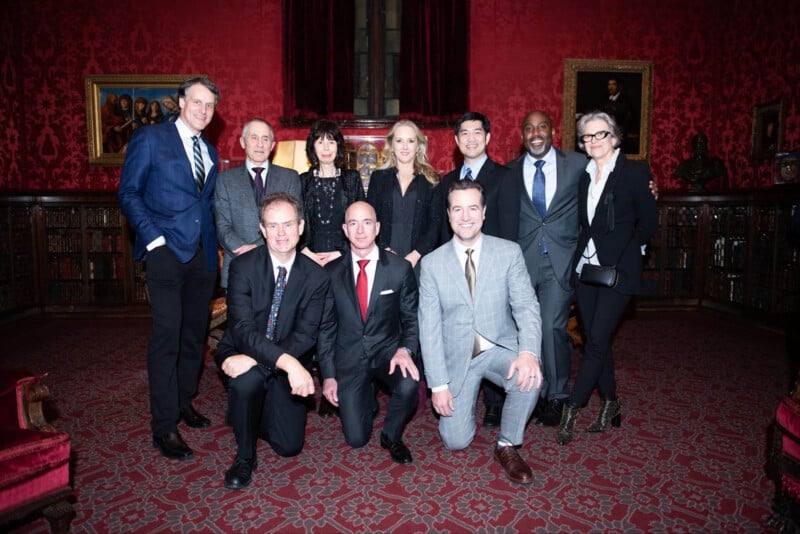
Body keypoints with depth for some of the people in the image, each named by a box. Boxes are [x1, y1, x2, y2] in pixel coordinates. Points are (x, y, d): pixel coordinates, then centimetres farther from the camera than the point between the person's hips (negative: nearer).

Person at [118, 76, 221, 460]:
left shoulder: (210, 153, 18)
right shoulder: (149, 139, 0)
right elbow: (129, 194, -4)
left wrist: (215, 240, 8)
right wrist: (153, 238, -13)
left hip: (203, 254, 6)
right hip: (167, 251, -6)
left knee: (195, 332, 11)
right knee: (167, 335, -8)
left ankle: (183, 401, 28)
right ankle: (164, 427, 2)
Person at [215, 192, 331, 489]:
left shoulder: (316, 276, -9)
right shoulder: (243, 266, -15)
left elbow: (305, 336, -16)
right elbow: (243, 329, -25)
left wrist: (255, 359, -32)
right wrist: (288, 362, -41)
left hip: (288, 367, 2)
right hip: (243, 355, -2)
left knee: (289, 445, -5)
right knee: (247, 380, -36)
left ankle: (260, 412, 31)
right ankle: (245, 456, -7)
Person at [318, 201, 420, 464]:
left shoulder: (400, 269, -5)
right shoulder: (331, 272, -1)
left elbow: (412, 318, 0)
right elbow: (326, 326, 3)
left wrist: (405, 349, -20)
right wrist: (328, 375, -1)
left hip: (388, 351, 0)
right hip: (349, 358, 1)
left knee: (408, 385, -33)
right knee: (356, 438, -4)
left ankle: (391, 437, 0)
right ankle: (367, 398, 32)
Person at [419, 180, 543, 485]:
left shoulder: (509, 252, -5)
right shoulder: (432, 263, -6)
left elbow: (526, 306, -11)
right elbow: (429, 326, -7)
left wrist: (528, 351, -31)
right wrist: (438, 384, -12)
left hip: (500, 349, 0)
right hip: (456, 357, 0)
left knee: (529, 377, -32)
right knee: (455, 441, -5)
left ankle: (507, 446, -4)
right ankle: (464, 400, 30)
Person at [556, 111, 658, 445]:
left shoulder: (635, 172, -4)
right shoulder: (583, 175, 10)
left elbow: (648, 221, -2)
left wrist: (622, 256, -3)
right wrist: (582, 252, 4)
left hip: (618, 269, -5)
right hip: (586, 267, 5)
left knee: (597, 342, -6)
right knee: (596, 341, 11)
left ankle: (571, 410, 2)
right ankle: (610, 402, 27)